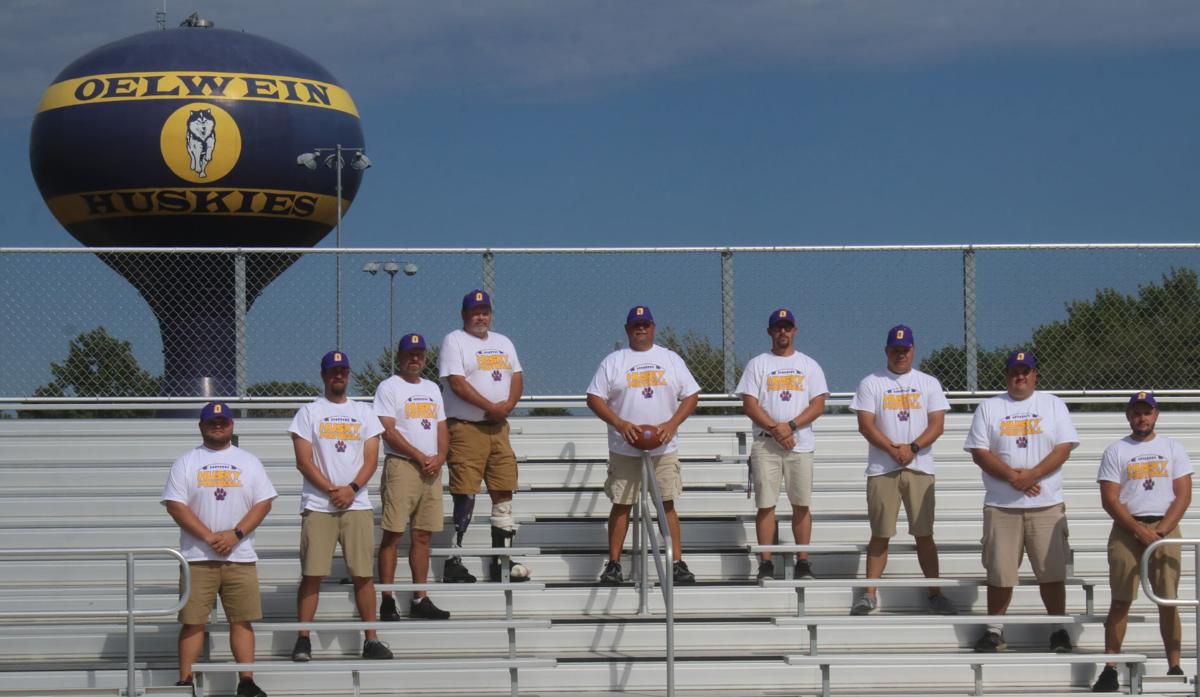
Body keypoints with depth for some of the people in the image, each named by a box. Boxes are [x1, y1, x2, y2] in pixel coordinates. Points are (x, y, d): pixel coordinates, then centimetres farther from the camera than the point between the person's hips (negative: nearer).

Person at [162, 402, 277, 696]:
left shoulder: (248, 462, 11)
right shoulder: (186, 462, 5)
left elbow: (263, 503, 4)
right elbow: (175, 505, -4)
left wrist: (235, 534, -11)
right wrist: (209, 537, -13)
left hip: (240, 556, 1)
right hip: (197, 558, -1)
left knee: (241, 619, 2)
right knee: (192, 621, -2)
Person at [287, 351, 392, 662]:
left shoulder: (363, 413, 13)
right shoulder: (309, 412, 5)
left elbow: (371, 459, 6)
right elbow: (303, 461, -2)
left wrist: (351, 489, -10)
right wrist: (332, 490, -11)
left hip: (357, 505, 2)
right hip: (317, 505, -2)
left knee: (363, 574, 0)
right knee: (312, 574, -5)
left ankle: (371, 639, 5)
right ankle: (303, 640, 0)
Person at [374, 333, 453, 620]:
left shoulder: (432, 389, 19)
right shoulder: (388, 388, -2)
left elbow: (442, 429, 18)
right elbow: (389, 432, -11)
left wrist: (440, 457, -2)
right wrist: (421, 457, -14)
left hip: (431, 469, 6)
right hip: (401, 466, -6)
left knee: (423, 534, 7)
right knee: (392, 534, -7)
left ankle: (420, 599, 11)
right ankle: (387, 601, -6)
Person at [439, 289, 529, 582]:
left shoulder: (503, 343, 19)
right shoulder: (454, 341, -3)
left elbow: (517, 377, 16)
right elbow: (457, 383, -13)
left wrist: (508, 404, -5)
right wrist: (490, 407, -16)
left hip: (498, 426, 7)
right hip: (466, 427, -7)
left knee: (504, 493, 6)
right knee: (465, 495, -10)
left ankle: (502, 560, 13)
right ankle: (453, 563, -8)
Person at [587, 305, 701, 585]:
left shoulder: (671, 359, 9)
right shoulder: (613, 361, 4)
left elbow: (691, 395, 8)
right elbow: (594, 398, 0)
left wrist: (672, 424, -8)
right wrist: (619, 423, -15)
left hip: (663, 447, 1)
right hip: (624, 449, -1)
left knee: (668, 503, 1)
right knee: (621, 505, 1)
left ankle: (678, 564, 2)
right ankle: (613, 564, 6)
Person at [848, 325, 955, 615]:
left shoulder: (929, 383, 9)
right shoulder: (871, 383, 5)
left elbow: (937, 424, 1)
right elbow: (866, 425, -4)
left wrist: (912, 448, -14)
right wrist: (893, 450, -15)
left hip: (920, 468, 1)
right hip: (882, 469, -1)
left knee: (924, 533, 2)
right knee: (880, 534, 1)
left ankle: (935, 593, 8)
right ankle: (869, 594, 6)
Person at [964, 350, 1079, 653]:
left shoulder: (1053, 404, 9)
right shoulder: (989, 408, 9)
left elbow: (1064, 448, -1)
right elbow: (979, 452, 1)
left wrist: (1032, 475, -15)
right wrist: (1011, 476, -13)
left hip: (1047, 505, 0)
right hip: (1001, 506, 0)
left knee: (1052, 571, -2)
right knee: (999, 572, 2)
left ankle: (1059, 630, 9)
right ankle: (995, 630, 13)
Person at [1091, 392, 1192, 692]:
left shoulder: (1172, 448, 9)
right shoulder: (1115, 452, 5)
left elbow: (1183, 495, 2)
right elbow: (1109, 499, -2)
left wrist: (1160, 531, -10)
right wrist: (1139, 531, -13)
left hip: (1165, 528, 1)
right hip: (1127, 529, -1)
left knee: (1168, 601, 0)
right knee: (1121, 600, -3)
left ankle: (1175, 667, 4)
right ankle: (1110, 668, -2)